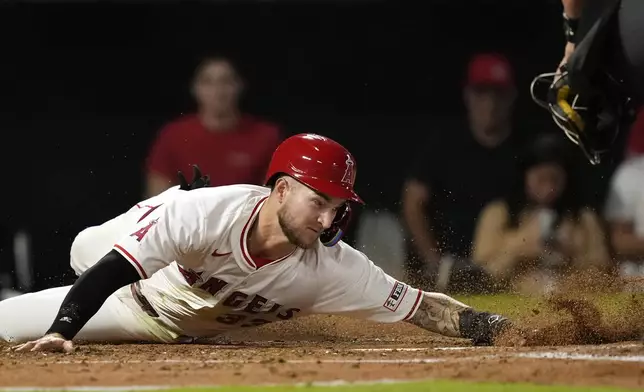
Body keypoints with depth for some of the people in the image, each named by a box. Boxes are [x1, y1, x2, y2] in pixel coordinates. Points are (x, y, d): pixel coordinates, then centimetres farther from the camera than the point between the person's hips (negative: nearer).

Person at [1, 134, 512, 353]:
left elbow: (419, 305, -32)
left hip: (180, 330, 1)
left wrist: (482, 326, -50)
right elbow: (108, 274, -45)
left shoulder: (331, 269, -36)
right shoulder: (206, 213, -45)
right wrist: (59, 334, -58)